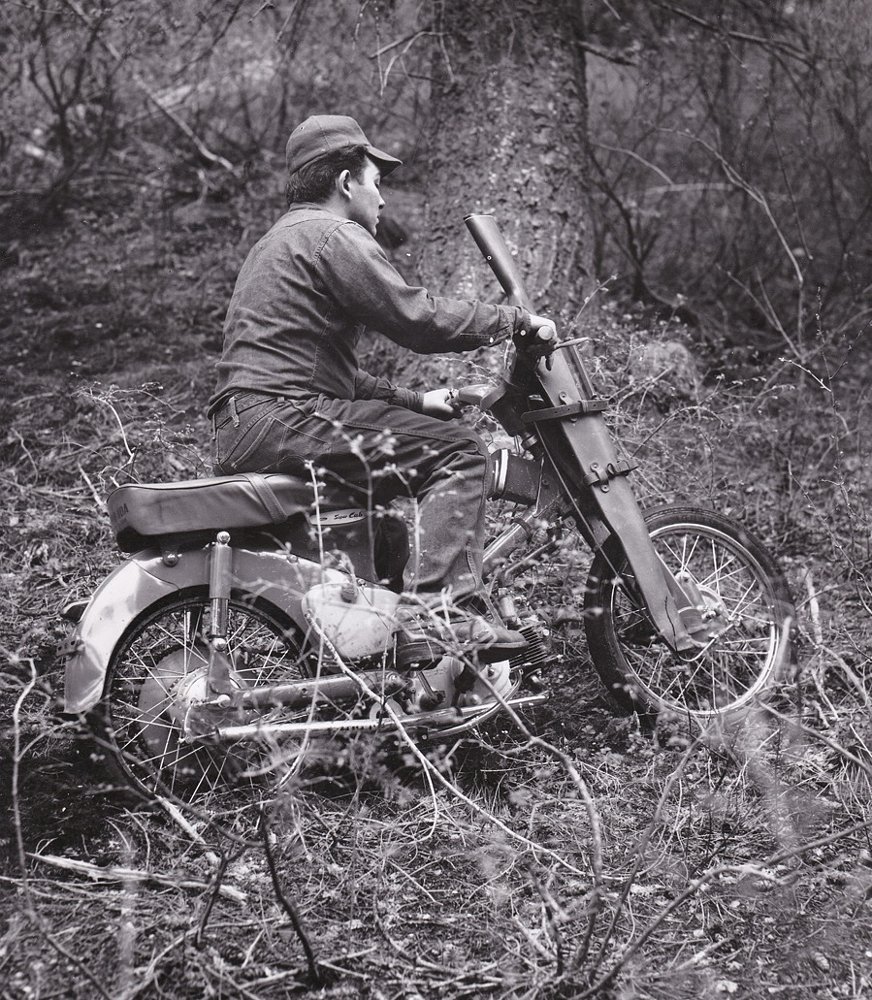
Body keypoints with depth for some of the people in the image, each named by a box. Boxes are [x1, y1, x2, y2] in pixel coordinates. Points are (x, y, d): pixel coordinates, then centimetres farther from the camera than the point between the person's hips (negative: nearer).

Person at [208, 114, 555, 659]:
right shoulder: (334, 236, -6)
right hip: (279, 416, -11)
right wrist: (518, 319, -2)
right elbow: (420, 317, -14)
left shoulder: (282, 239, 28)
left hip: (242, 425, 11)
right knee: (459, 452, -12)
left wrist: (413, 401, 24)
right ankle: (434, 610, -22)